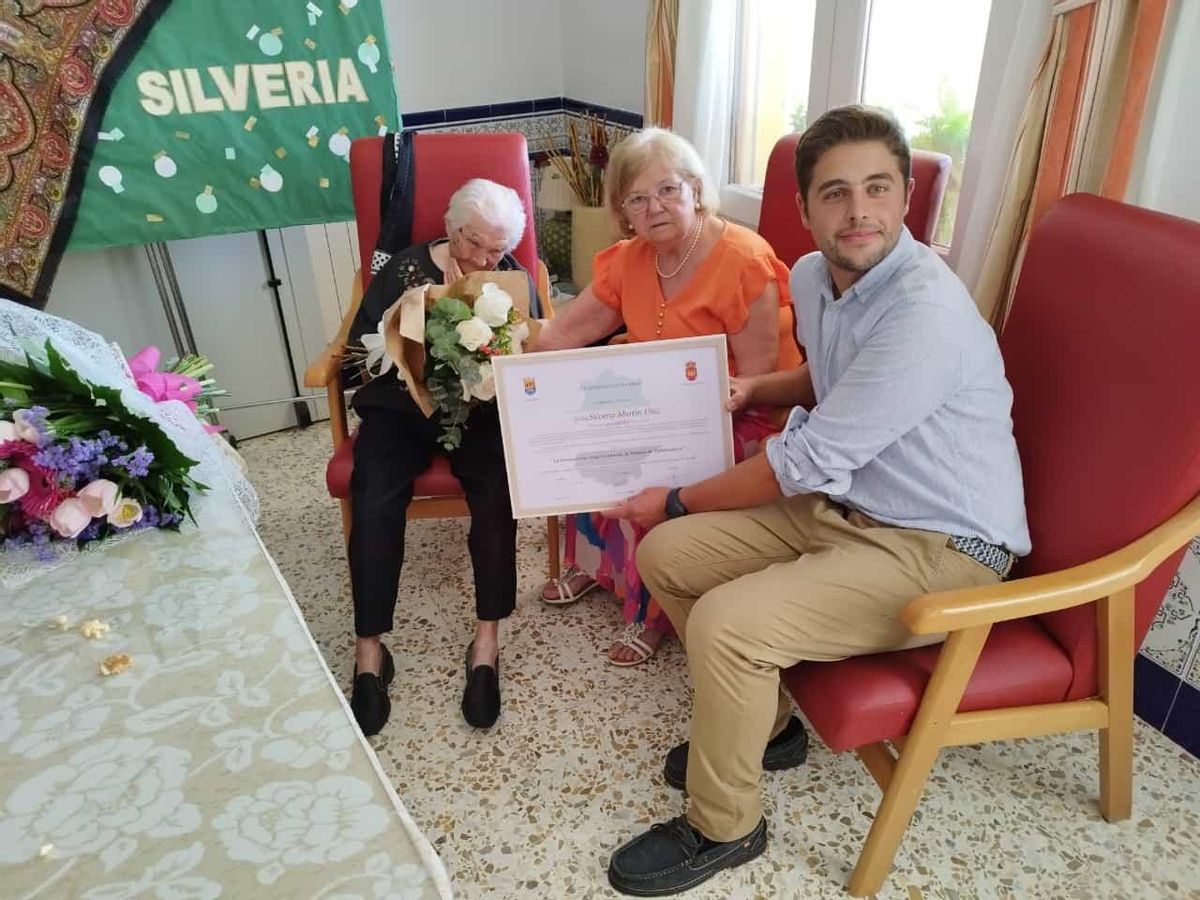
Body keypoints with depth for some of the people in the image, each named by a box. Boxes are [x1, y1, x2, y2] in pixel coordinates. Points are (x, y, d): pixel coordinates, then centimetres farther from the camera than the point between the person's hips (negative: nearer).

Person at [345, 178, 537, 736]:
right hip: (402, 404, 0)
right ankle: (369, 650, -15)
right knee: (375, 504, -26)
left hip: (481, 408, 0)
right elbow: (362, 345, 2)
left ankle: (487, 640, -21)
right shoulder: (404, 270, 6)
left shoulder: (514, 280, 8)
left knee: (496, 490, -31)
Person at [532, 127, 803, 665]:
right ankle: (595, 563, 12)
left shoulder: (743, 261, -19)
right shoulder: (630, 260, 2)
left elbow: (754, 381, -21)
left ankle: (652, 610, -2)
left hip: (742, 420, -7)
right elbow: (562, 334, 1)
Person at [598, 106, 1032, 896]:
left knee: (725, 624, -25)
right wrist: (753, 388, 3)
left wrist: (677, 500, -11)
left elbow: (808, 462, -24)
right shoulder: (812, 276, 1)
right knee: (666, 556, 2)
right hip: (842, 506, 9)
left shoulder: (927, 313, -27)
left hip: (939, 549, -8)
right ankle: (763, 724, 21)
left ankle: (724, 828, 3)